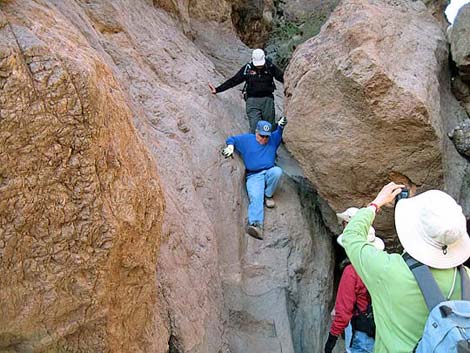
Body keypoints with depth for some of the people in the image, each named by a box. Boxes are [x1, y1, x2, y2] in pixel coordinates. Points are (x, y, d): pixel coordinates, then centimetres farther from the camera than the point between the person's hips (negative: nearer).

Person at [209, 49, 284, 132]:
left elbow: (283, 77, 7)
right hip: (252, 100, -1)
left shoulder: (270, 67, 1)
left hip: (268, 99, 1)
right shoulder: (247, 68, -1)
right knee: (254, 127, -12)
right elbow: (233, 81, 2)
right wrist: (217, 89, -2)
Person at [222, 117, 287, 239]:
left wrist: (281, 126, 1)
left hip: (269, 172, 3)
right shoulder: (247, 139, 13)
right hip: (254, 176, -2)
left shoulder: (272, 140, 18)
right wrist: (230, 146, -1)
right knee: (255, 198, -30)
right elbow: (231, 139, 20)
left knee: (277, 171, -35)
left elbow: (279, 133, 24)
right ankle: (256, 225, -52)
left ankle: (268, 195, -11)